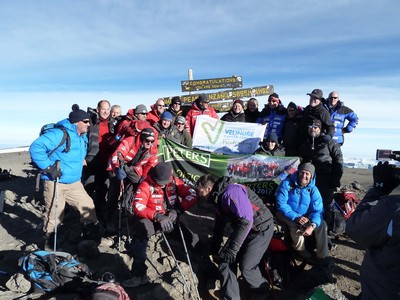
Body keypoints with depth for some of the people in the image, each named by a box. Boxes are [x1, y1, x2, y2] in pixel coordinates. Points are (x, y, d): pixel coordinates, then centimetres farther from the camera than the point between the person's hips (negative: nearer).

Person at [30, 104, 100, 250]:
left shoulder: (83, 138, 9)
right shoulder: (59, 134, -19)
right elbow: (35, 147, -24)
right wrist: (48, 167, -24)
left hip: (75, 183, 7)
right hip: (55, 183, -7)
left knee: (88, 206, 5)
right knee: (54, 214, 4)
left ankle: (94, 234, 21)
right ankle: (49, 243, 25)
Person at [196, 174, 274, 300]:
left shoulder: (231, 192, -26)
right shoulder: (218, 197, 5)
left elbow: (246, 220, -33)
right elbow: (220, 223, 19)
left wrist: (233, 248, -30)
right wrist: (215, 246, 24)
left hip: (261, 228, -9)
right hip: (241, 228, 9)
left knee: (246, 266, -11)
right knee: (225, 259, 0)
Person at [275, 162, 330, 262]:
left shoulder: (313, 190, -7)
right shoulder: (287, 183, -18)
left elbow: (317, 210, -13)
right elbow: (281, 204, -22)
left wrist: (312, 226, -32)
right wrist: (296, 217, -32)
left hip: (304, 216, 4)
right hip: (286, 215, -4)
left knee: (322, 224, -13)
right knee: (295, 225, -32)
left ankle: (323, 256, -1)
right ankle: (300, 249, -3)